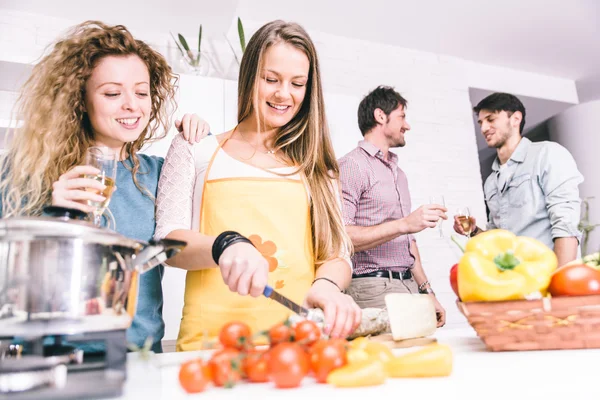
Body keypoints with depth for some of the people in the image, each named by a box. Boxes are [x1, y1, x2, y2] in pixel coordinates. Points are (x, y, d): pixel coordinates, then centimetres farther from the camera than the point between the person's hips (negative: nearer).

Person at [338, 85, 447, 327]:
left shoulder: (398, 173, 20)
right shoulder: (352, 165, -8)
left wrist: (427, 291, 19)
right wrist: (404, 224, -20)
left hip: (409, 285, 8)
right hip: (375, 288, -7)